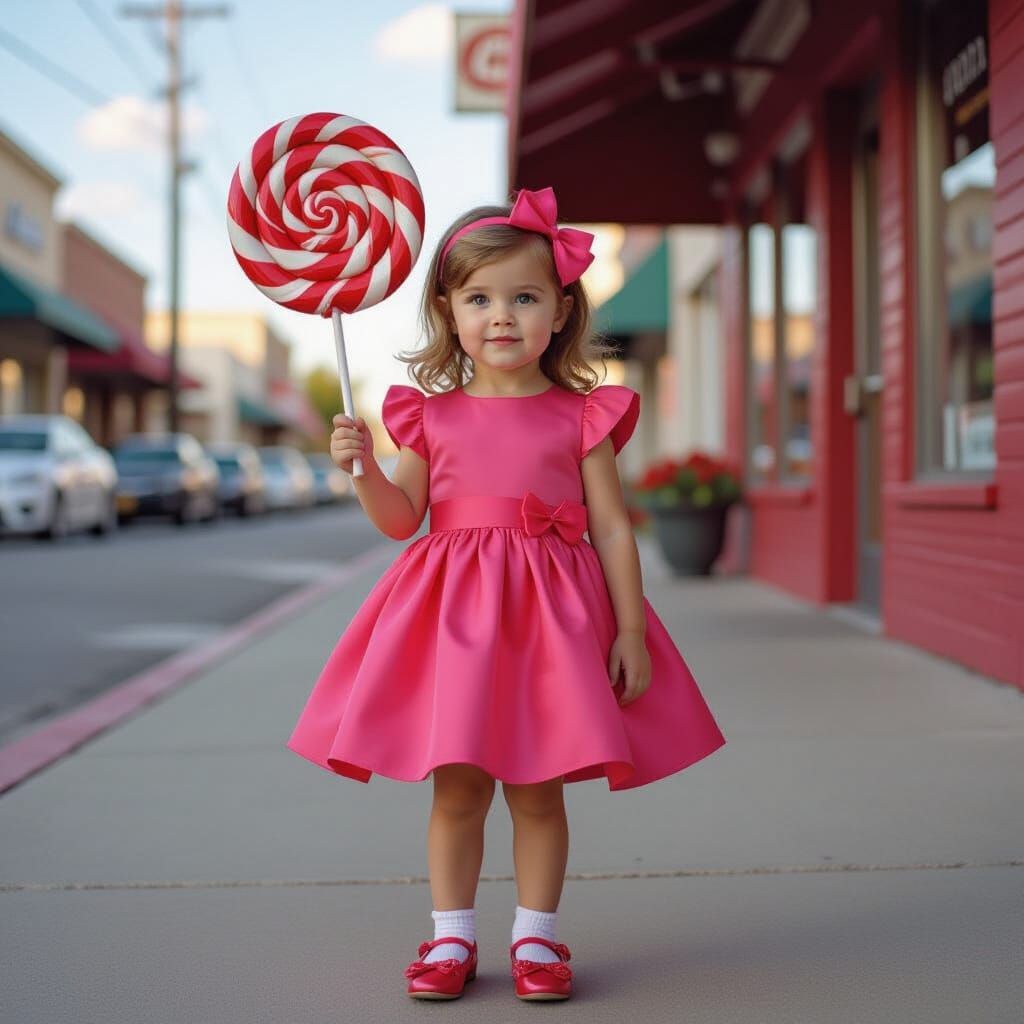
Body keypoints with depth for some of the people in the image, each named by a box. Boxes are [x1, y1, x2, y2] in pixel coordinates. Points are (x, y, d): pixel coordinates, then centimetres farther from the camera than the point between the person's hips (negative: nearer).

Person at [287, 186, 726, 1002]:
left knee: (538, 789, 6)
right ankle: (452, 936, 20)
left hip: (552, 613, -1)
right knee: (456, 785, 6)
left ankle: (537, 936, 20)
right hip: (452, 613, 1)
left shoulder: (580, 416, 0)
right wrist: (363, 469, -13)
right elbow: (401, 519, 6)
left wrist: (631, 632, -4)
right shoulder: (430, 415, 4)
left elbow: (612, 529, 0)